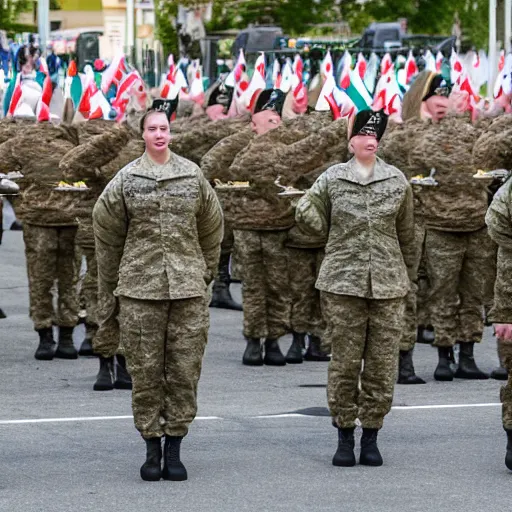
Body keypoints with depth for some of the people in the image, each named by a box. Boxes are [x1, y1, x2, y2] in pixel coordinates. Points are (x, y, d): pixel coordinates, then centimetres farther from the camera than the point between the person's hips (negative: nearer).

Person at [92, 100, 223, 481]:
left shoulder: (194, 176, 5)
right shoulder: (125, 181, 3)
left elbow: (211, 231, 14)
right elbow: (107, 236, 9)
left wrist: (203, 276, 13)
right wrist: (108, 295, 8)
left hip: (188, 290, 1)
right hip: (139, 289, -1)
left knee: (184, 371, 0)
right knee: (145, 371, 0)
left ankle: (174, 449, 8)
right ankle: (152, 448, 10)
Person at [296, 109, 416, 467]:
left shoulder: (397, 181, 6)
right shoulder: (332, 179, 3)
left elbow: (406, 234, 14)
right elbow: (305, 213, 9)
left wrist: (407, 277, 17)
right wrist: (336, 237, 1)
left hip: (388, 285, 1)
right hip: (343, 285, -1)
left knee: (383, 364, 1)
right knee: (345, 362, 0)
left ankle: (371, 436, 11)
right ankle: (345, 436, 10)